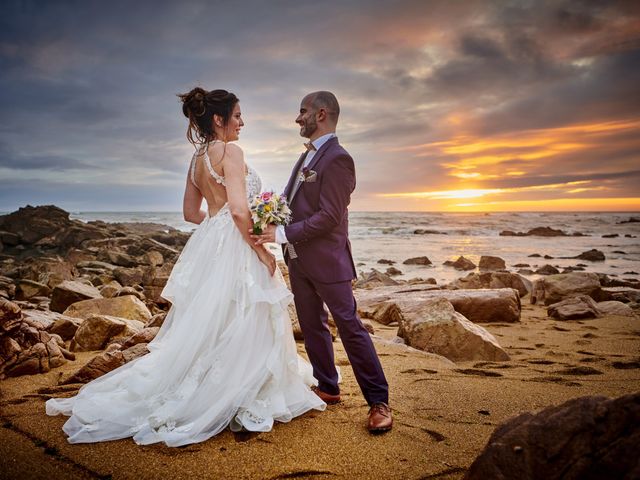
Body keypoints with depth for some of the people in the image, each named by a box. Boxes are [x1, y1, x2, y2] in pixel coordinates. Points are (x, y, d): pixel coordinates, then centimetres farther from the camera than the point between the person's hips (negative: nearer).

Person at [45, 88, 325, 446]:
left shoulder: (198, 158, 15)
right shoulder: (230, 152, -12)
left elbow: (191, 212, 20)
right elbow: (239, 210, -22)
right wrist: (262, 251, -13)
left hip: (210, 245, 9)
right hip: (234, 251, -9)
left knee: (208, 326, 16)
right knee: (241, 327, 1)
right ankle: (243, 407, 12)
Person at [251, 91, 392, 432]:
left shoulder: (337, 158, -16)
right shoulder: (307, 156, 13)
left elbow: (329, 217, -21)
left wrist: (282, 234, -22)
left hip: (326, 261, -9)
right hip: (298, 260, 9)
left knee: (349, 326, -3)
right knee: (312, 327, 16)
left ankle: (378, 401, 9)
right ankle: (327, 389, 31)